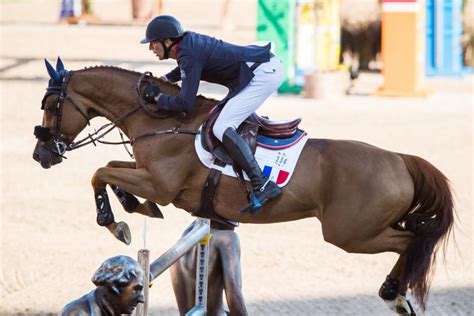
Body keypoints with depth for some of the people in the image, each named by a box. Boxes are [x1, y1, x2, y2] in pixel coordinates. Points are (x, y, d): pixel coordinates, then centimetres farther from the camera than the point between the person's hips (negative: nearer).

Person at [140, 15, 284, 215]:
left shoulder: (189, 55, -16)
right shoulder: (189, 41, 11)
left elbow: (185, 104, -20)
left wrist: (158, 98, -5)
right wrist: (165, 79, 22)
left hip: (263, 74, -10)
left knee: (222, 128, -18)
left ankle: (262, 185, -26)